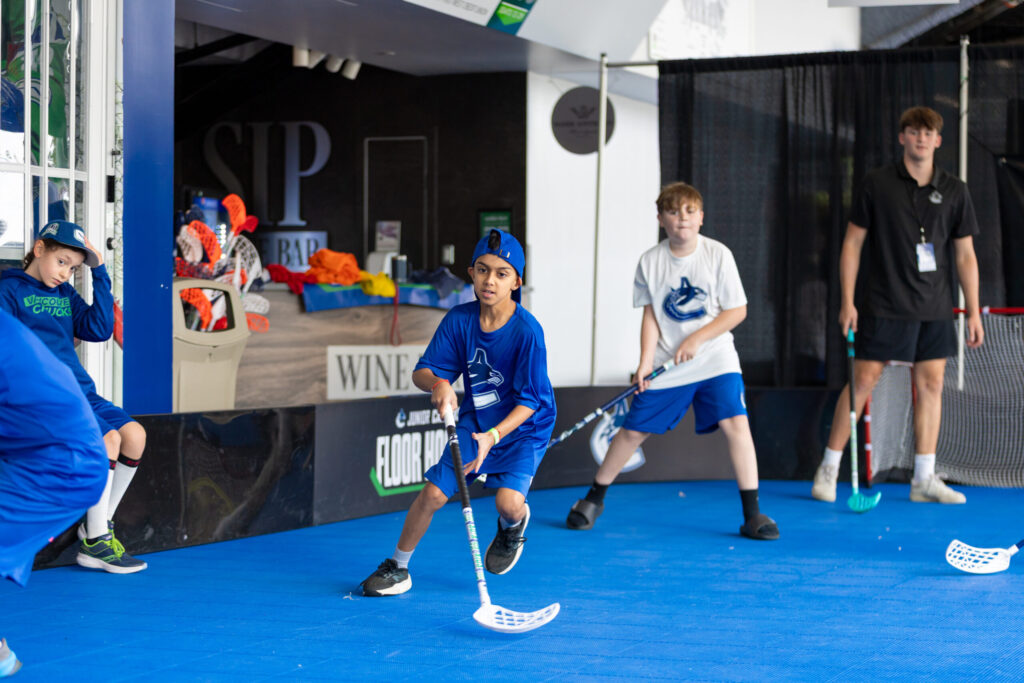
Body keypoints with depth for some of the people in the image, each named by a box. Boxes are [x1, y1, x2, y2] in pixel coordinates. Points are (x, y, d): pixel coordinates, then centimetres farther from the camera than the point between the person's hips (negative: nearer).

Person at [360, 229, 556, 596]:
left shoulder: (527, 330, -23)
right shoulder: (459, 319, -11)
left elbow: (530, 400, -20)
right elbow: (421, 372, -7)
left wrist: (493, 436, -33)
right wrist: (438, 383, -32)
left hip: (523, 427, -3)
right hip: (474, 421, 3)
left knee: (508, 502, -23)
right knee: (433, 493, -5)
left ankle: (513, 524, 16)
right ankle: (397, 567, 16)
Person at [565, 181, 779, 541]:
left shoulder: (718, 254, -8)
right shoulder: (650, 261, -3)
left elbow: (737, 311, -6)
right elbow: (650, 315, 3)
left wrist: (696, 339, -15)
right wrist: (646, 361, -8)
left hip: (714, 358, -1)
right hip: (667, 365, 1)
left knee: (735, 423, -17)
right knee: (633, 430, 3)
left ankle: (752, 514, -8)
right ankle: (594, 498, 23)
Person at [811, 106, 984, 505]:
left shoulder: (954, 191, 6)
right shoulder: (876, 184, -1)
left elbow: (965, 255, 9)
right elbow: (853, 243, 1)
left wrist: (973, 311, 4)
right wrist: (847, 301, -5)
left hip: (933, 309, 3)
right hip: (881, 305, -3)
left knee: (931, 384, 3)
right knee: (863, 380, -4)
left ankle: (924, 479, 9)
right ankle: (828, 469, 7)